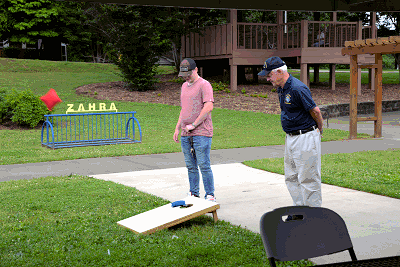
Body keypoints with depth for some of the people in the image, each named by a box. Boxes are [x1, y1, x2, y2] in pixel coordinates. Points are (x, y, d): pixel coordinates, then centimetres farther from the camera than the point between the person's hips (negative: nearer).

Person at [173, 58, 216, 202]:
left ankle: (210, 196, 0)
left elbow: (208, 107, -18)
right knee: (190, 166, 9)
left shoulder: (204, 85, -6)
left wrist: (194, 125, -15)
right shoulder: (184, 86, 20)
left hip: (201, 134, -7)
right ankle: (194, 194, 17)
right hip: (185, 135, 7)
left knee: (204, 165, -7)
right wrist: (177, 128, 19)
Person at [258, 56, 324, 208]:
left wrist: (319, 130, 1)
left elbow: (315, 111, -15)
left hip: (306, 138, -10)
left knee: (308, 178, -2)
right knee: (291, 178, 15)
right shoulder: (281, 88, 9)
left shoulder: (297, 89, -21)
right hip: (290, 138, 10)